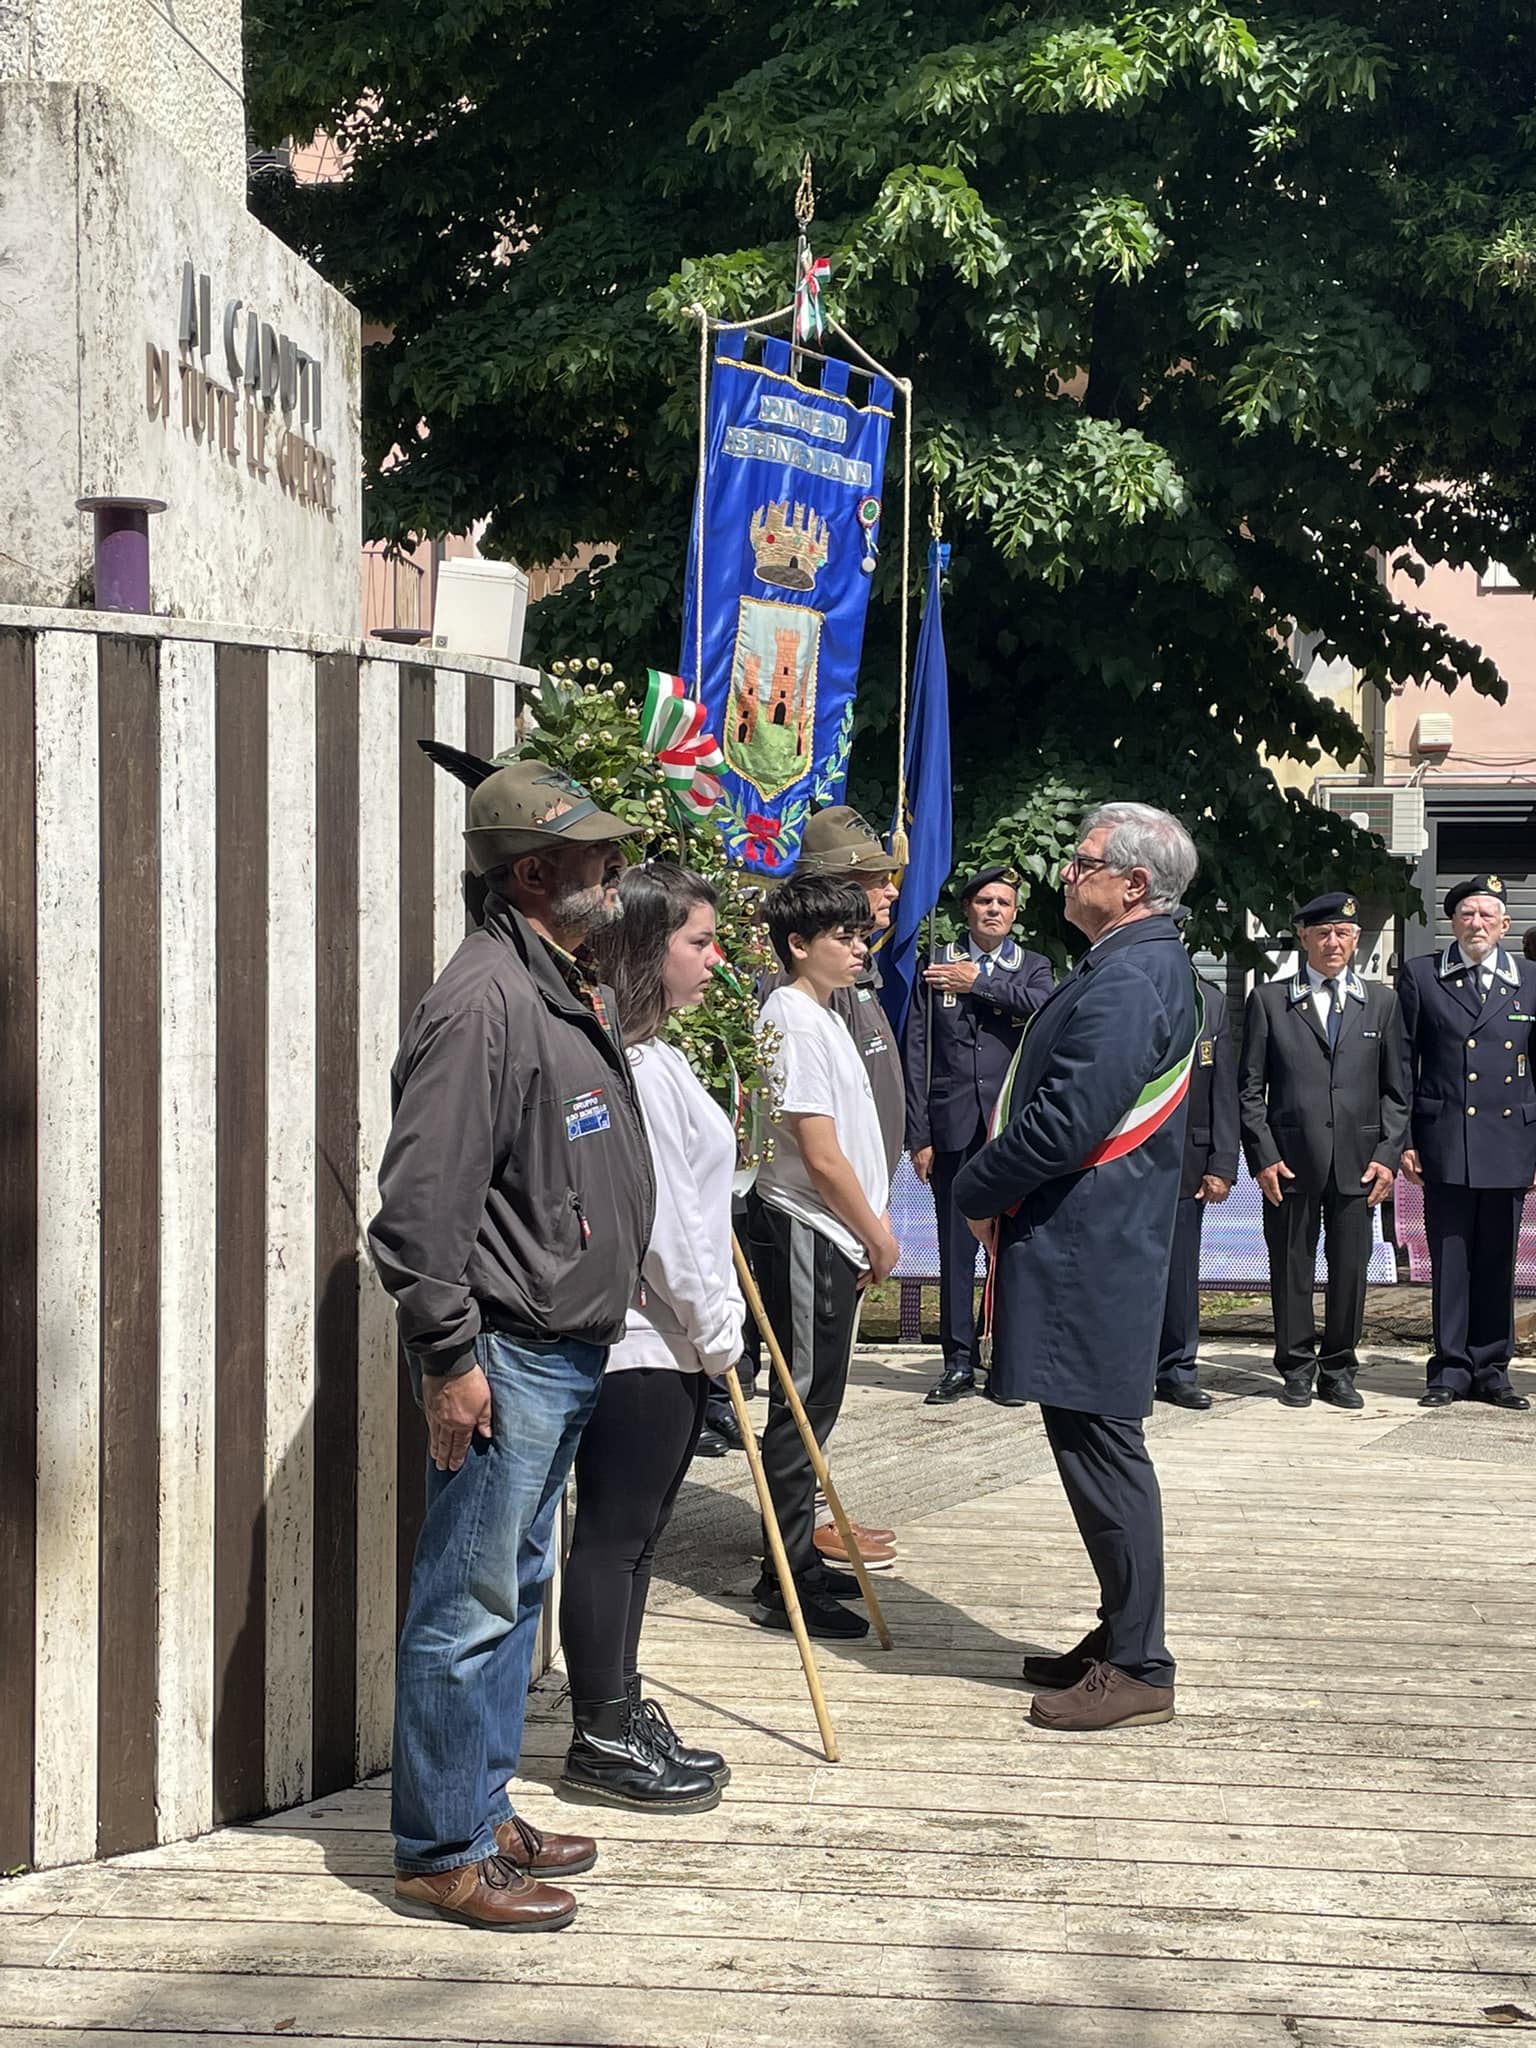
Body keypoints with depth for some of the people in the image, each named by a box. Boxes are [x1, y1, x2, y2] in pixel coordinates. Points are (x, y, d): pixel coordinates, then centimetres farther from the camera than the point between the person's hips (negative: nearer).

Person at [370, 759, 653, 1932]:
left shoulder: (573, 991, 14)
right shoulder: (485, 998, -18)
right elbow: (422, 1199, -22)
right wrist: (449, 1358, -21)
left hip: (569, 1352, 10)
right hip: (506, 1358, -10)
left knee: (514, 1592, 18)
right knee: (468, 1610, -2)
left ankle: (484, 1813, 29)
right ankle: (441, 1855, 7)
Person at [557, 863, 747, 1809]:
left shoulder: (654, 1057, 15)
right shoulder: (636, 1066, -19)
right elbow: (660, 1219, -20)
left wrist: (713, 1329, 22)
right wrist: (715, 1330, -12)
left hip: (667, 1341, 10)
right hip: (643, 1341, -10)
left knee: (633, 1533, 15)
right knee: (614, 1534, -2)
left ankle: (620, 1716, 25)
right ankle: (604, 1739, 7)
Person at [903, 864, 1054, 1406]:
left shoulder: (1033, 967, 12)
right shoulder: (936, 968, 8)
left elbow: (1046, 1006, -13)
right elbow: (916, 1055, 5)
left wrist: (979, 983, -8)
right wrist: (919, 1136, -1)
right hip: (954, 1130, 0)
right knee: (956, 1249, 2)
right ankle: (959, 1363, 8)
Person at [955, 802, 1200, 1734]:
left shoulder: (1127, 982, -19)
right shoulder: (1144, 966, 15)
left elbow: (1065, 1123, -24)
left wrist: (978, 1188, -8)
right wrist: (998, 1187, 11)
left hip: (1088, 1254, -11)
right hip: (1097, 1245, 11)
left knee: (1102, 1443, -4)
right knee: (1097, 1441, 16)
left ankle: (1138, 1668, 3)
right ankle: (1123, 1637, 26)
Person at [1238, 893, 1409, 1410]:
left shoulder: (1380, 1002, 11)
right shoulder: (1269, 1001, 5)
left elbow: (1394, 1090, 10)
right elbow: (1250, 1089, 3)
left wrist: (1388, 1154, 0)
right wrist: (1263, 1156, -5)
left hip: (1357, 1164, 2)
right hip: (1291, 1162, -1)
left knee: (1351, 1267, 4)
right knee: (1292, 1268, 4)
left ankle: (1339, 1371, 16)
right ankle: (1297, 1371, 15)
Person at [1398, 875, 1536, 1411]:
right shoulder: (1421, 976, 4)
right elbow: (1403, 1062, 4)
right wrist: (1404, 1140, 0)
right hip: (1444, 1143, -2)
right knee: (1450, 1261, 2)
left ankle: (1490, 1370, 16)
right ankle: (1450, 1370, 9)